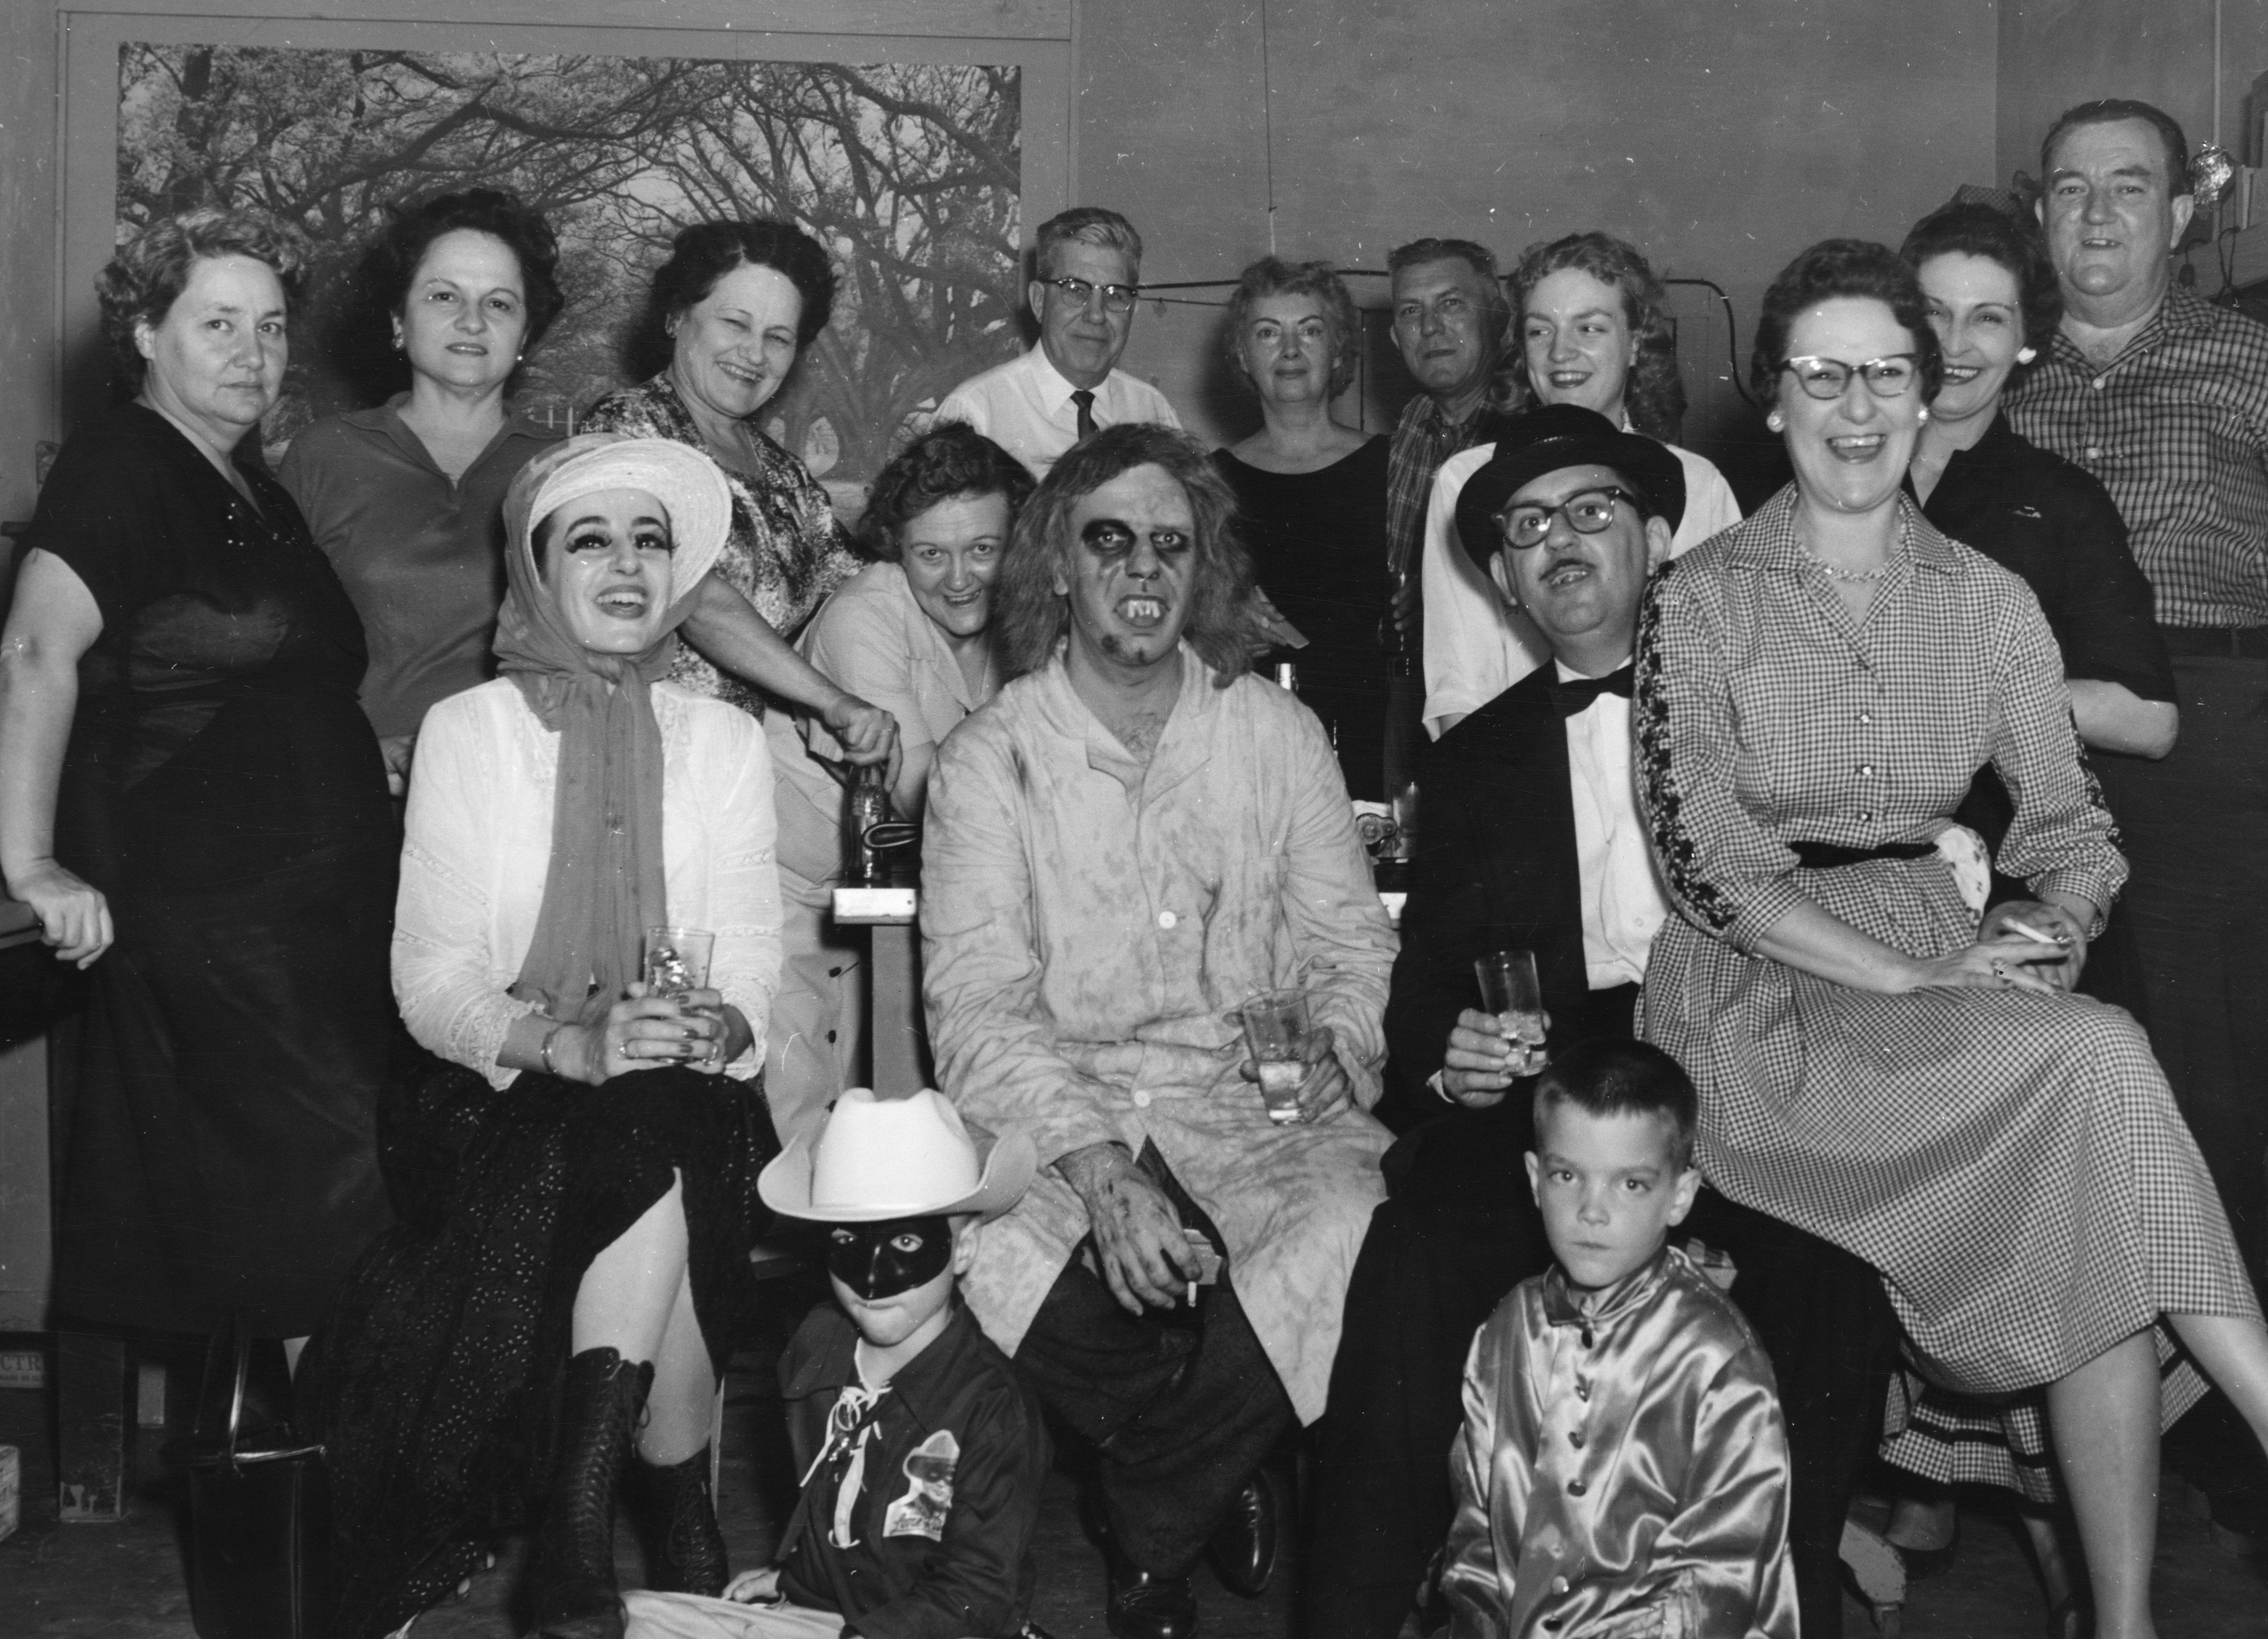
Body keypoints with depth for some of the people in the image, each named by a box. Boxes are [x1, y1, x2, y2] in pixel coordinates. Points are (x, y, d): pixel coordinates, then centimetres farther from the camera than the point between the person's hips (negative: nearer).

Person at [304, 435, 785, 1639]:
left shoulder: (725, 741, 10)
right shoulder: (465, 732, 3)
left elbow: (753, 967, 4)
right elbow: (428, 979, -4)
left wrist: (716, 1025, -20)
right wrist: (565, 1042, -22)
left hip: (686, 1104, 2)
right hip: (499, 1097, -2)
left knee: (660, 1125, -32)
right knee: (655, 1147, -31)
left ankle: (580, 1521, -20)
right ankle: (680, 1520, -16)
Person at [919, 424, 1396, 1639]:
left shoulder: (1277, 733, 10)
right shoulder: (990, 760, 1)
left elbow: (1351, 943, 10)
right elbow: (978, 1013, -9)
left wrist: (1338, 1042, -15)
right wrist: (1100, 1173, -25)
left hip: (1250, 1100, 2)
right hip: (1057, 1115, -1)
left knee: (1360, 1232, -30)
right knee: (996, 1266, -33)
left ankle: (1148, 1539, -3)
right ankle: (1219, 1482, -1)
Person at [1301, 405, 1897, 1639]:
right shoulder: (1475, 756, 22)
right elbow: (1422, 981, 19)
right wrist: (1443, 1062, -4)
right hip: (1542, 1093, 1)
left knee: (1835, 1263, -30)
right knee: (1415, 1265, -27)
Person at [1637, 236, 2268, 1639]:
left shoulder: (1994, 603, 13)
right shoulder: (1702, 601, 2)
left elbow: (2069, 823, 10)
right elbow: (1705, 858, -8)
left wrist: (2053, 929, -13)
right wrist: (1912, 979, -17)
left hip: (1953, 966, 3)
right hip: (1764, 994, -3)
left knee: (2098, 1230, -23)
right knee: (2100, 1060, -28)